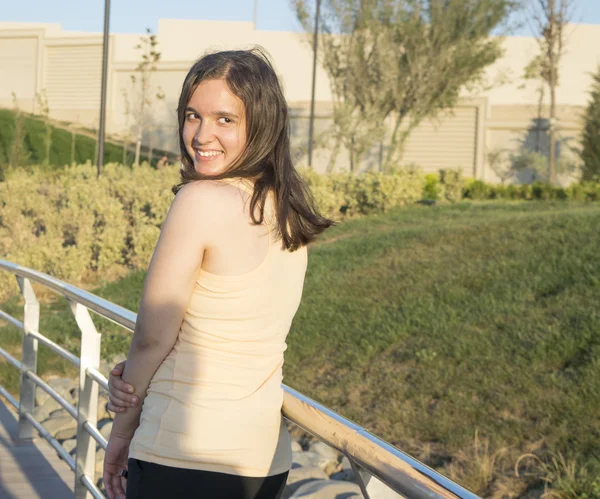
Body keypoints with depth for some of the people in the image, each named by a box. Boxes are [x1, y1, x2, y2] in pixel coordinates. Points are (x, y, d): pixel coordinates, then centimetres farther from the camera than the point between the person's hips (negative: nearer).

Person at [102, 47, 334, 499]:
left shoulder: (202, 199, -18)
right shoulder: (291, 211, 5)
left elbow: (152, 336, -12)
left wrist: (122, 430, 3)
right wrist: (134, 377, -1)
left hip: (187, 460, -8)